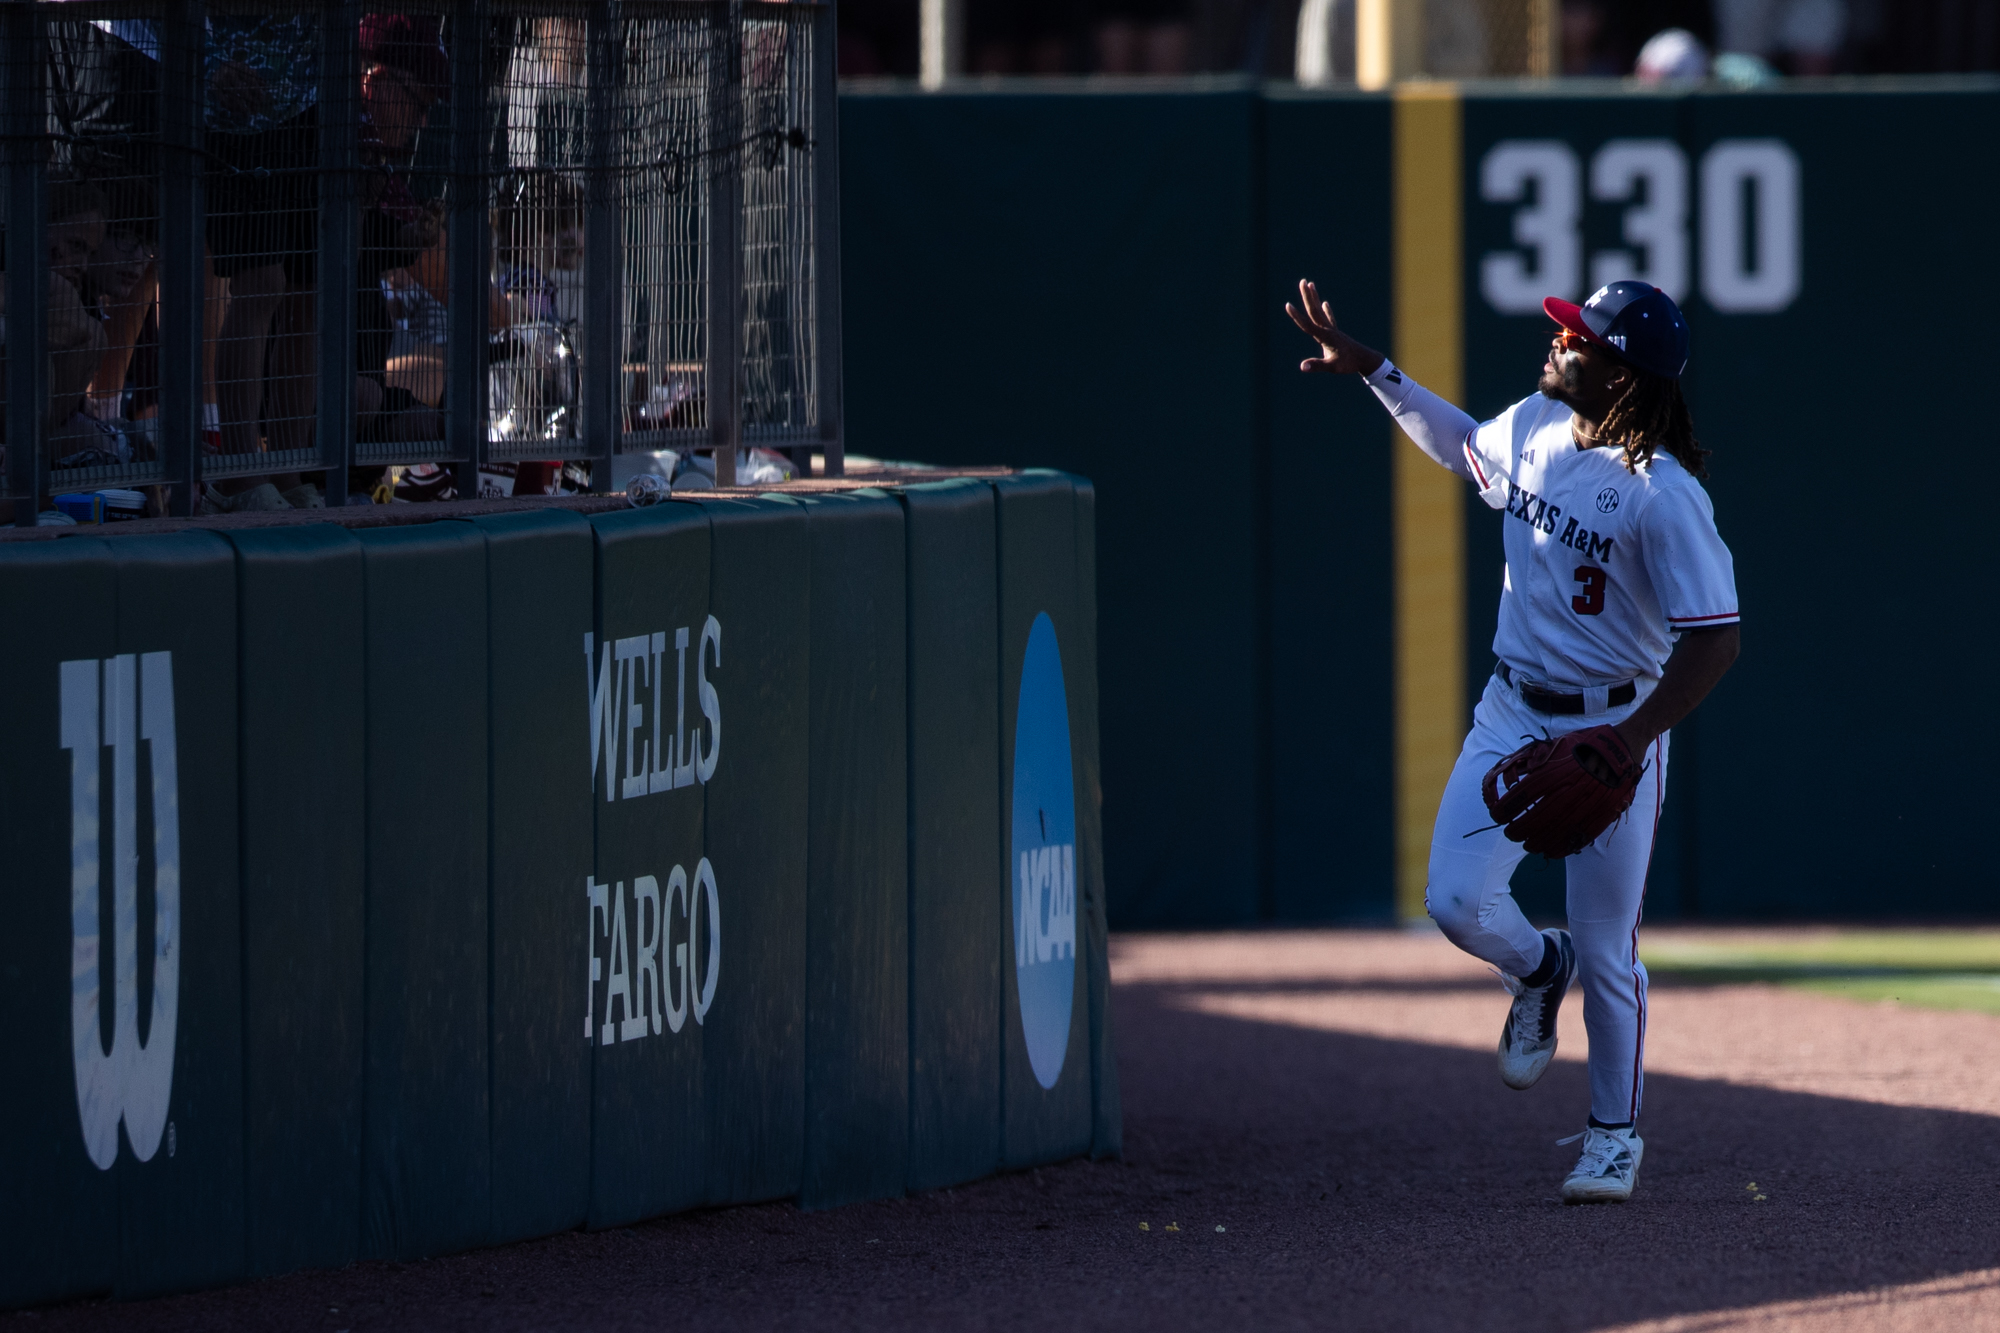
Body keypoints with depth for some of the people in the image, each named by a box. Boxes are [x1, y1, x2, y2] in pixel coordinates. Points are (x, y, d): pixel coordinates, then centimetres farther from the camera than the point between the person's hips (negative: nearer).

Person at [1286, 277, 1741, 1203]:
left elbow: (1714, 638, -25)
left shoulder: (1664, 496, -23)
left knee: (1606, 951, 2)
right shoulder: (1533, 428, -1)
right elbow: (1462, 446, 24)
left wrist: (1631, 740, -33)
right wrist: (1372, 371, 19)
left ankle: (1616, 1130, 24)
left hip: (1615, 726, -5)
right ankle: (1540, 969, 27)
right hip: (1515, 711, 6)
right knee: (1458, 901, -9)